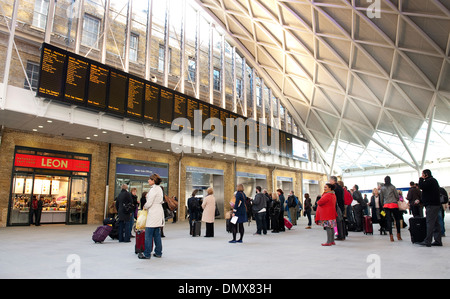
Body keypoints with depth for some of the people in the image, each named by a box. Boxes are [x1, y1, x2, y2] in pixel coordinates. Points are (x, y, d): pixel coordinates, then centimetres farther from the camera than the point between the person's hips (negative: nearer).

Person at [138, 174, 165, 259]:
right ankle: (158, 252, 17)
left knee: (148, 235, -3)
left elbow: (149, 203, -17)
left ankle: (146, 254, 3)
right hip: (159, 212, 9)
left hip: (153, 213, -9)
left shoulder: (153, 189, -14)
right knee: (157, 234, 12)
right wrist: (146, 206, 20)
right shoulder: (159, 188, 14)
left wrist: (144, 207, 4)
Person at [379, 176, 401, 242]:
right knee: (397, 219, 7)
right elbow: (397, 196, 2)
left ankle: (391, 235, -3)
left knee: (389, 220, 2)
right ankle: (398, 235, 9)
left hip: (386, 205, 2)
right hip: (394, 204, -2)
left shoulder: (382, 188, 7)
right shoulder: (393, 187, 0)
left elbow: (381, 198, 9)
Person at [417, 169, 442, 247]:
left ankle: (427, 241, -13)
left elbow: (421, 186, -22)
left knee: (430, 223, -11)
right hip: (436, 205, 10)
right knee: (436, 223, 10)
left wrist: (421, 179, -6)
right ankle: (438, 241, 13)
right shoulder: (433, 180, 21)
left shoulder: (430, 180, -12)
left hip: (432, 205, -10)